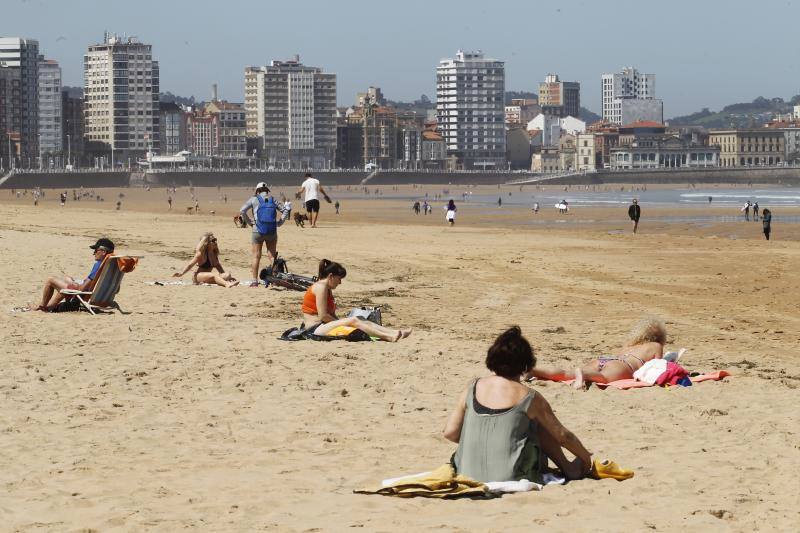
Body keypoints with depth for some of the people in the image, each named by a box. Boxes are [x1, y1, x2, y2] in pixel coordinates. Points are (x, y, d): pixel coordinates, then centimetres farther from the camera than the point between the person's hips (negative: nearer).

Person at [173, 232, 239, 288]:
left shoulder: (214, 253, 9)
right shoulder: (201, 254, -10)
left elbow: (218, 265, 21)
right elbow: (190, 265, -11)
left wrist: (227, 276, 20)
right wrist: (181, 273, -26)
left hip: (208, 276, 8)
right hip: (198, 276, -8)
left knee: (227, 275, -15)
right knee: (214, 275, -36)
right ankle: (227, 284, -66)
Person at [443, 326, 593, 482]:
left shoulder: (473, 388, 1)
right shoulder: (528, 398, -7)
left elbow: (450, 432, 2)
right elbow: (562, 436, 4)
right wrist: (586, 457, 22)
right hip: (511, 478, -4)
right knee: (539, 425, 20)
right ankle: (569, 469, 30)